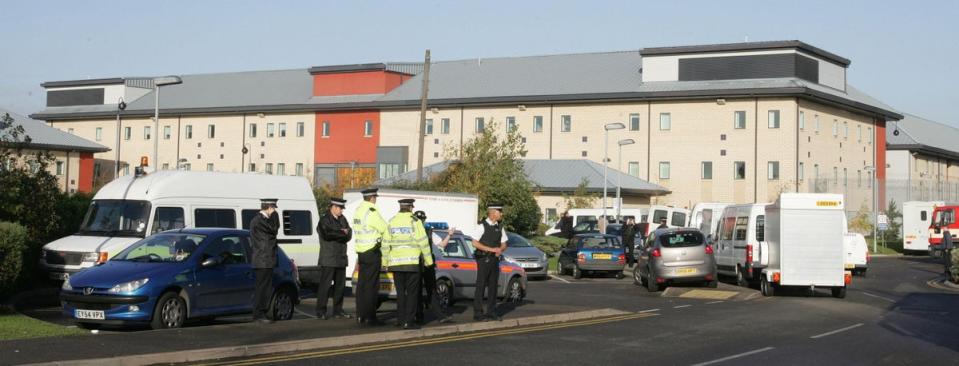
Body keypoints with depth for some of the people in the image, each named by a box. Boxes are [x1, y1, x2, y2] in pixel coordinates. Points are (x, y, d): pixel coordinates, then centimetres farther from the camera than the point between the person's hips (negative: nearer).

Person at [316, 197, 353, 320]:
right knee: (325, 285, -6)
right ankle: (321, 311, -3)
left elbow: (349, 235, 7)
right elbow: (327, 234, -22)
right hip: (329, 259, -7)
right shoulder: (324, 220, -4)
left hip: (341, 258, 7)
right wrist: (342, 233, -11)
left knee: (340, 285, 8)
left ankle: (338, 310, 15)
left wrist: (338, 235, -12)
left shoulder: (342, 219, 17)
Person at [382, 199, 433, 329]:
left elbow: (386, 244, 6)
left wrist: (385, 262, 14)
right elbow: (423, 242, -7)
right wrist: (428, 260, 1)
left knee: (400, 292, 15)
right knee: (412, 292, 1)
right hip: (412, 262, -4)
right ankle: (408, 321, -5)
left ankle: (400, 318, 15)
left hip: (395, 263, 4)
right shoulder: (414, 222, -6)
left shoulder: (391, 222, 6)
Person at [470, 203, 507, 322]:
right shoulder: (482, 226, -9)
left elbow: (504, 244, 16)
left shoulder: (499, 227, 10)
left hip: (495, 259, 6)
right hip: (483, 259, -6)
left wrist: (500, 250, -8)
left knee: (493, 286, 9)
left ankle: (491, 312, 17)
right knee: (480, 286, -3)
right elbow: (475, 243, -13)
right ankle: (478, 314, 1)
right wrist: (491, 249, -18)